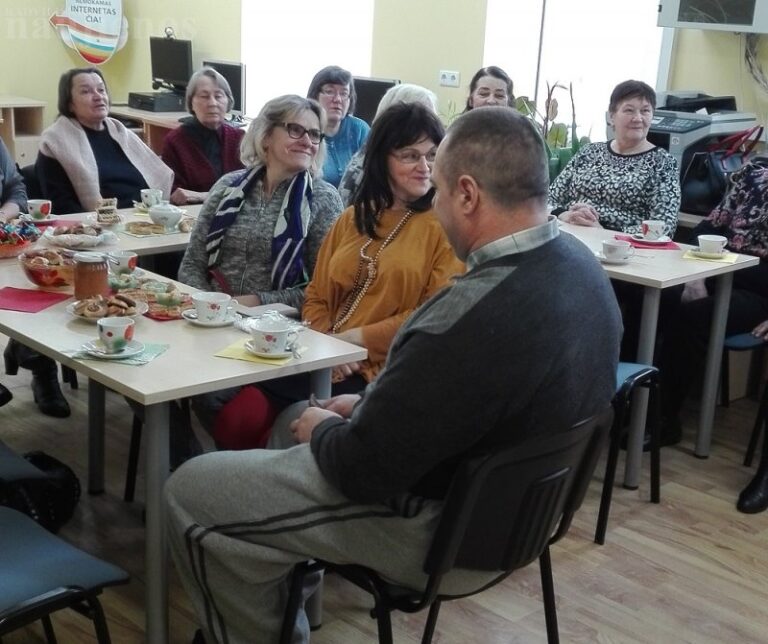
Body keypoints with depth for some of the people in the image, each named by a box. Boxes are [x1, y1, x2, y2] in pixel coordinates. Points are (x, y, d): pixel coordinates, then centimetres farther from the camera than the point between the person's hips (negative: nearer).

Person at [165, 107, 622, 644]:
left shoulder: (477, 314, -35)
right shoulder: (579, 263, -4)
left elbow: (364, 470, -25)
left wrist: (322, 429, -4)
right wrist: (370, 406, 6)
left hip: (442, 525, -9)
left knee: (191, 490, -1)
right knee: (297, 417, 27)